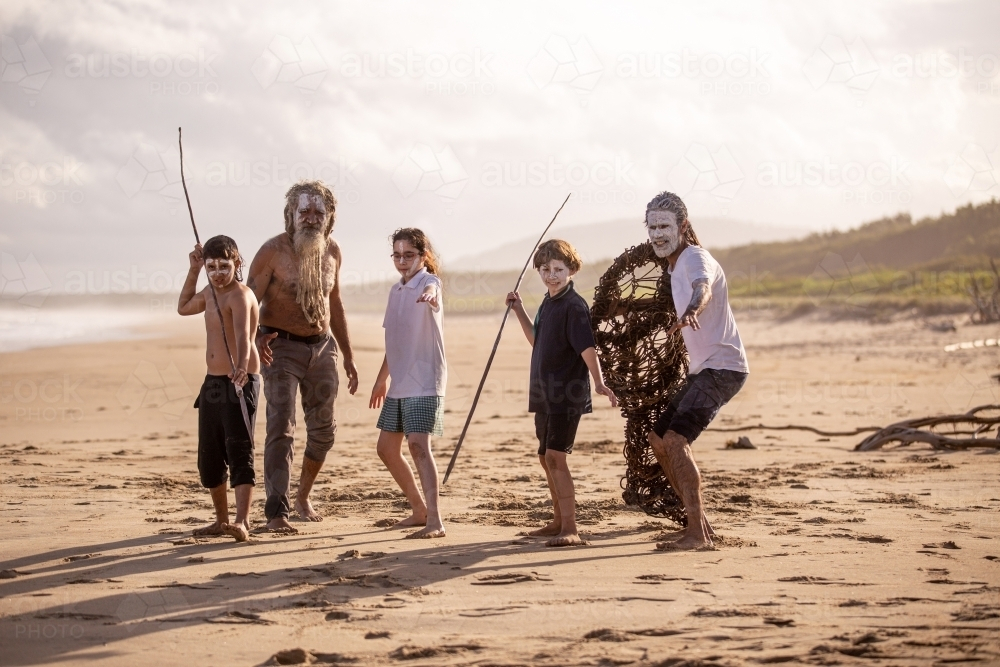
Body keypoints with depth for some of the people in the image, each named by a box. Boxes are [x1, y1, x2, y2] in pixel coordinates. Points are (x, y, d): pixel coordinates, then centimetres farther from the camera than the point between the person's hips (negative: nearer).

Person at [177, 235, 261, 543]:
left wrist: (242, 366, -51)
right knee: (209, 457, 12)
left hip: (240, 382, -9)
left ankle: (242, 521, -23)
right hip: (212, 382, 9)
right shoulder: (209, 293, 13)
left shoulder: (240, 295, -15)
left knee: (239, 451, -16)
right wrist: (193, 270, 23)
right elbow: (184, 307, 33)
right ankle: (221, 520, 23)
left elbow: (243, 333, -33)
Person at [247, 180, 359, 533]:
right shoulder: (273, 251, -12)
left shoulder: (332, 251, 5)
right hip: (282, 348, -6)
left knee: (323, 428, 13)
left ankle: (303, 496, 34)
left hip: (322, 346, 6)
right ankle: (276, 511, -19)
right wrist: (256, 338, -34)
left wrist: (348, 355, 18)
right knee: (281, 426, -16)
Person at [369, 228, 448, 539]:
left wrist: (429, 294, -61)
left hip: (425, 384, -9)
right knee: (386, 447, 13)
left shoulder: (429, 283, -9)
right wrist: (381, 380, 26)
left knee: (418, 445, -19)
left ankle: (435, 521, -22)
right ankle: (420, 510, 28)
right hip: (398, 385, 9)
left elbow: (431, 290, -37)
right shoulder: (396, 291, 14)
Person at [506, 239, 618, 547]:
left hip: (567, 395, -10)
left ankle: (571, 530, -16)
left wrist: (599, 383, -35)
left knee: (555, 456, -16)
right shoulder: (547, 304, 13)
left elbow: (587, 347, -23)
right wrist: (519, 311, 22)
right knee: (546, 458, 17)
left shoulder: (574, 306, -14)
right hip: (545, 394, 10)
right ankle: (559, 521, 31)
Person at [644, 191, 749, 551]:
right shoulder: (674, 267, 14)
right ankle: (698, 521, 22)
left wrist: (690, 312, -59)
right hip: (702, 370, 10)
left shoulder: (695, 258, -15)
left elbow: (703, 289, -40)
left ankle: (697, 533, -25)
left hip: (722, 368, -10)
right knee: (658, 439, 14)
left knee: (676, 439, -23)